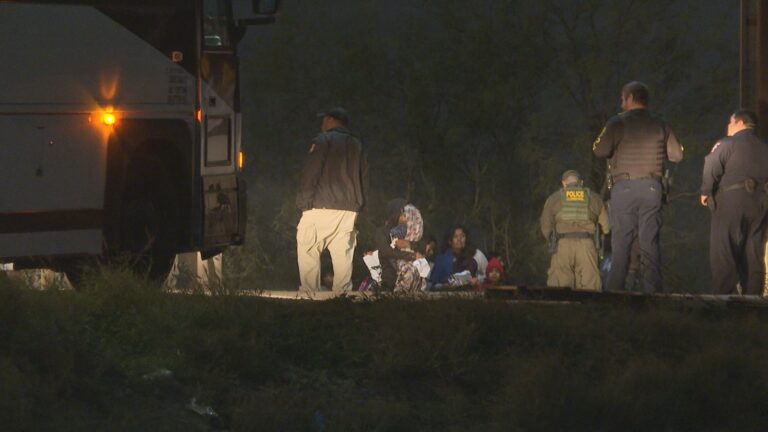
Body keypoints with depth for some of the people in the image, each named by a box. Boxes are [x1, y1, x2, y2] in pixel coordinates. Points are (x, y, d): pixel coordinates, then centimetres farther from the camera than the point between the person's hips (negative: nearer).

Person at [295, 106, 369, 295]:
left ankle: (310, 292, -9)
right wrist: (358, 205, 19)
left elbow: (310, 175, -7)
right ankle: (342, 294, 1)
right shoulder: (358, 146, 19)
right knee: (343, 254, 6)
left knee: (308, 251, -2)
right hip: (349, 210, 6)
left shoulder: (323, 140, -1)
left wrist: (303, 204, -5)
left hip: (322, 207, -6)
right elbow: (364, 181, 18)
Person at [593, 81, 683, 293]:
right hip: (652, 188, 3)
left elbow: (600, 150, -8)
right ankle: (652, 293, -1)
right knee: (650, 244, 4)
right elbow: (677, 154, 9)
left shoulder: (618, 123, -3)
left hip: (624, 187, -3)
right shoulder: (660, 125, 8)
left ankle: (615, 291, -6)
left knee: (620, 244, -1)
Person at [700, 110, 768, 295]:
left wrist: (706, 192, -2)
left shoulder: (727, 144, -5)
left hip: (730, 202, -5)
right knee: (753, 255, 7)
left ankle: (723, 295, -10)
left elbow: (712, 169, -11)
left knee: (723, 254, -3)